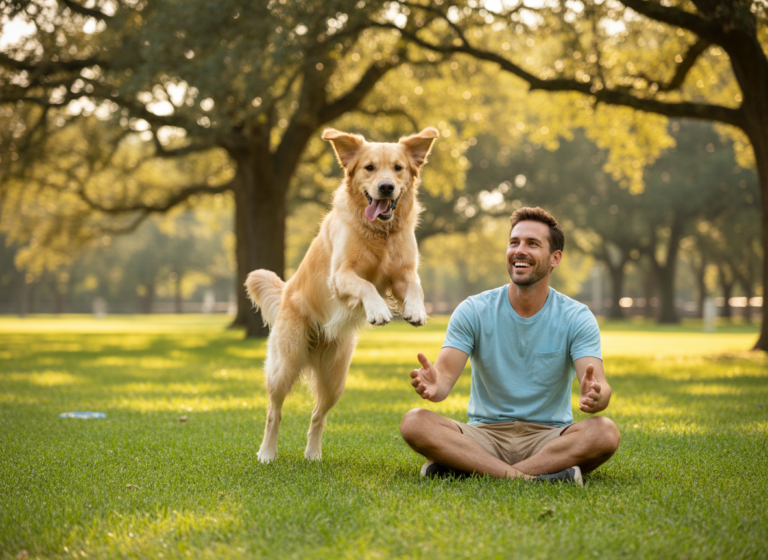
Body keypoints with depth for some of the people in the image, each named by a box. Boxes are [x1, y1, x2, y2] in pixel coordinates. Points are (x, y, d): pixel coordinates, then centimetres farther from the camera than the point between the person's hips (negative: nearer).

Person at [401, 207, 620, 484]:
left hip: (549, 437, 0)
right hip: (485, 434, 0)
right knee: (414, 422, -26)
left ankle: (464, 467, -31)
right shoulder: (473, 311, -1)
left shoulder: (577, 318, -2)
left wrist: (595, 397, -42)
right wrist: (433, 385, -38)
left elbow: (600, 386, -15)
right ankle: (525, 476, -33)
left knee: (605, 432, -32)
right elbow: (445, 375, -12)